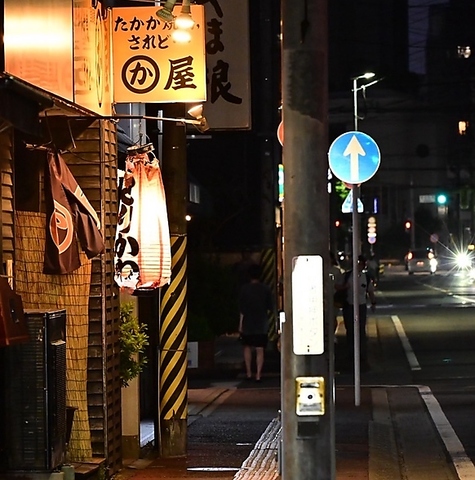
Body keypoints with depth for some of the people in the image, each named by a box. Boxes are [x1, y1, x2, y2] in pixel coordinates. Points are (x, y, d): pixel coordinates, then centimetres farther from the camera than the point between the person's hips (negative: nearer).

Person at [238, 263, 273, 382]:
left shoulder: (244, 289, -6)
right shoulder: (266, 289, -2)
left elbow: (242, 309, -7)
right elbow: (269, 307, 3)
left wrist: (240, 324, -1)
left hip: (248, 323, -1)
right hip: (262, 324, 1)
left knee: (247, 346, 17)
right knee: (260, 350, 2)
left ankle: (249, 372, 12)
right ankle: (258, 375, -3)